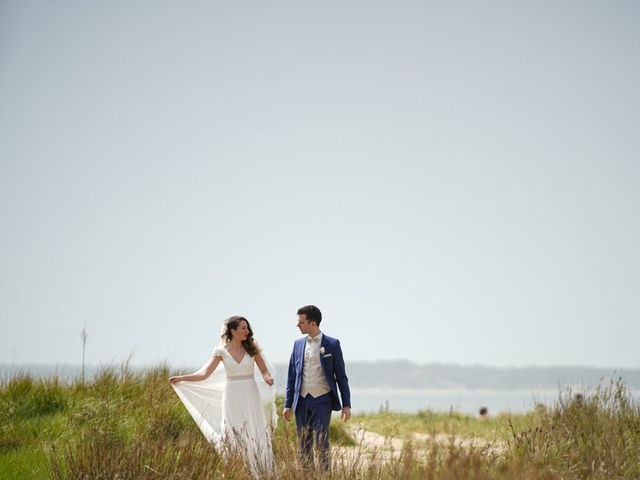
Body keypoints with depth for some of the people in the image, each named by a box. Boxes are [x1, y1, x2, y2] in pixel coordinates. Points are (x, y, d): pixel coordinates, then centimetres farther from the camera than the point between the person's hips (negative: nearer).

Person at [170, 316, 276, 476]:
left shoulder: (251, 348, 2)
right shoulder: (221, 351, -1)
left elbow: (264, 370, 6)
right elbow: (204, 374, -3)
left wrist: (268, 378, -17)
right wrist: (181, 378, -10)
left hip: (251, 397, 1)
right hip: (232, 397, -1)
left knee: (255, 435, 0)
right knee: (234, 436, 1)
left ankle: (258, 472, 9)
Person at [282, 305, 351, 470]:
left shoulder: (332, 344, -2)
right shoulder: (298, 344, 9)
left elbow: (341, 376, -1)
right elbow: (292, 376, 11)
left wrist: (346, 405, -4)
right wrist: (287, 404, 8)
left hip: (322, 400, -4)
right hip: (302, 401, 4)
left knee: (321, 442, -9)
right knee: (304, 444, 6)